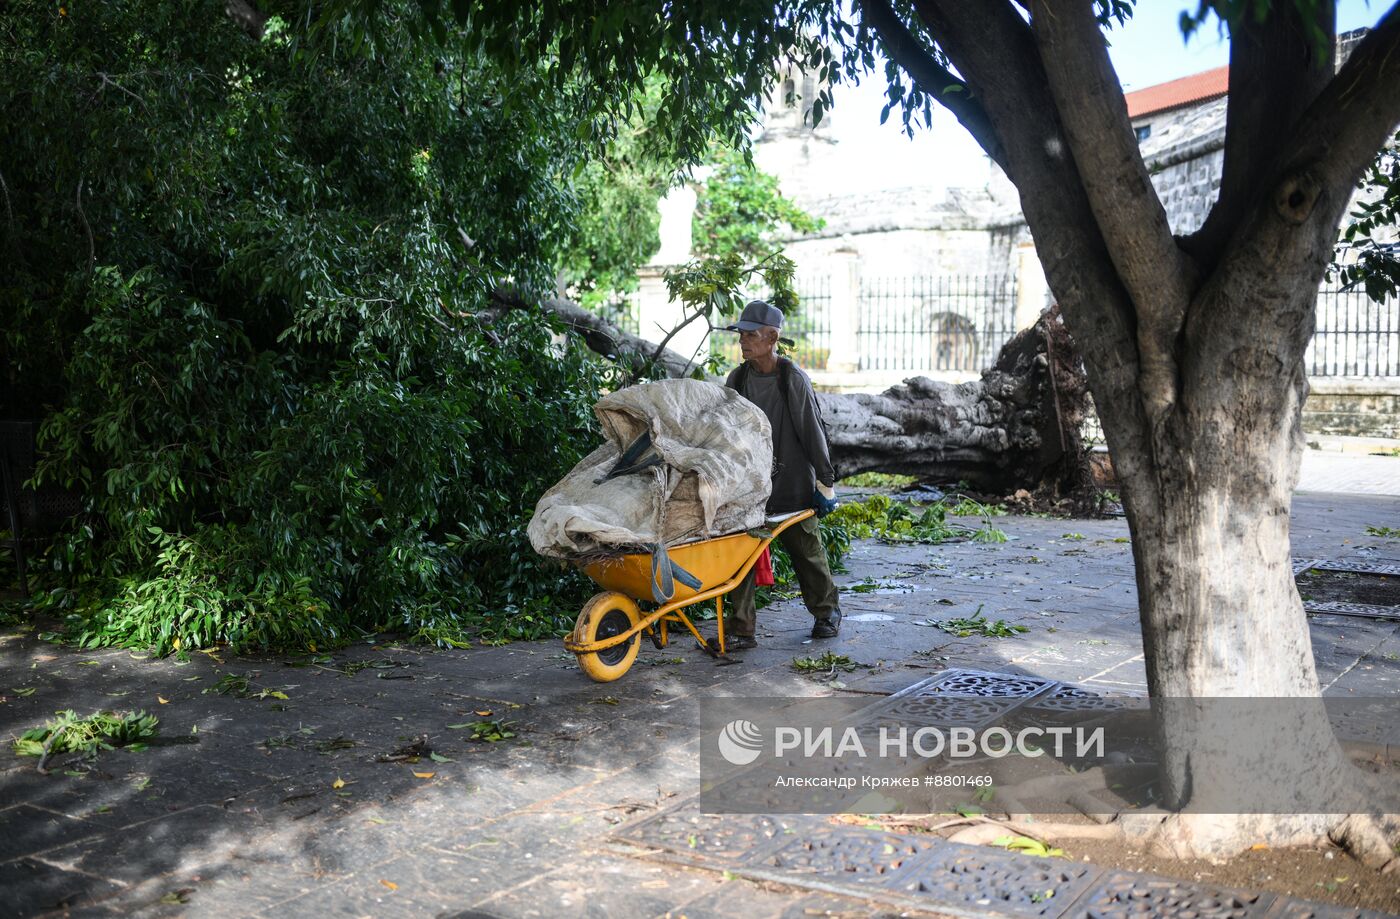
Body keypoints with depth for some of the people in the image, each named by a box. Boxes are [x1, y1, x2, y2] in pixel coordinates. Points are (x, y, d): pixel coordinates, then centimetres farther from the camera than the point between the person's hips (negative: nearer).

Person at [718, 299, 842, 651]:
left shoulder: (794, 378, -12)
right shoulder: (737, 378, 2)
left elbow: (812, 431, -8)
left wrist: (825, 481, -5)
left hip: (792, 483, -3)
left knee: (806, 549, 11)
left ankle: (827, 611, 32)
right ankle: (741, 628, 2)